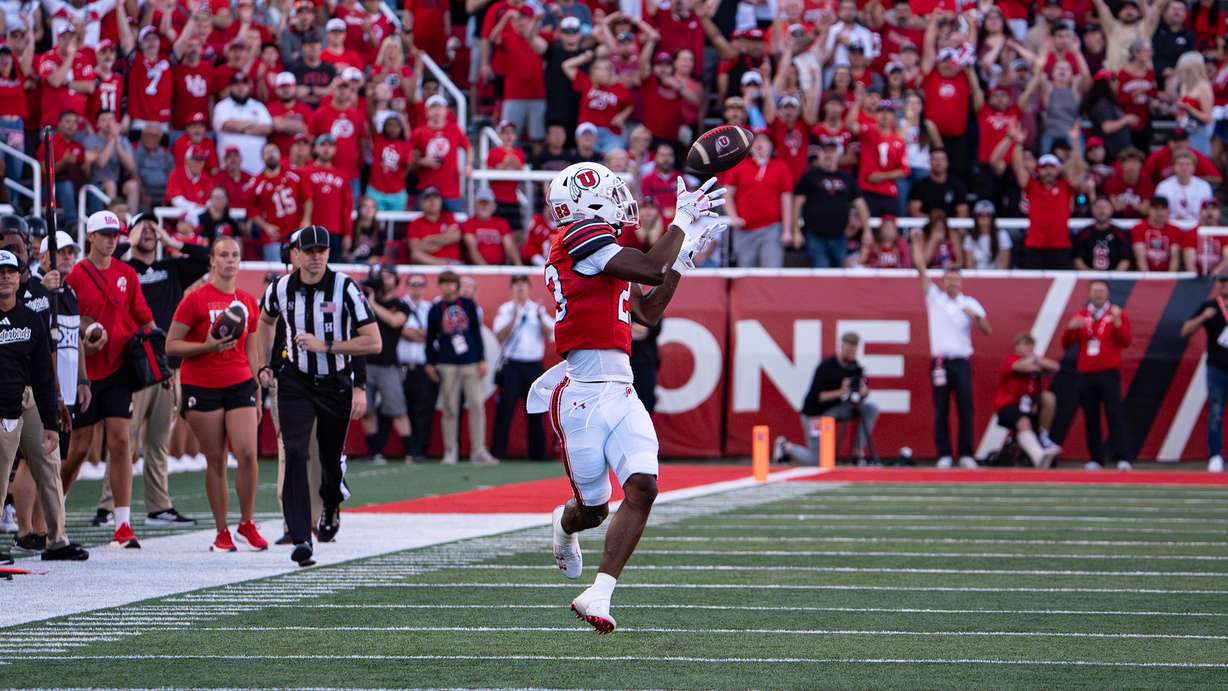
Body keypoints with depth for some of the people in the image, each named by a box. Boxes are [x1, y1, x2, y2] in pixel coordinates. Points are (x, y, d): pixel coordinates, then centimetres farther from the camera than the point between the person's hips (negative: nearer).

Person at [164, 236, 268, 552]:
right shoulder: (195, 300, -3)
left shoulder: (248, 302, 11)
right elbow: (171, 345, -3)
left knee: (247, 453, -11)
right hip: (202, 388, -3)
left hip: (240, 385, 3)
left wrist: (257, 393, 18)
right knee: (215, 460, 0)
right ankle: (222, 532, 10)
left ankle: (246, 524, 6)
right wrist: (207, 346, -17)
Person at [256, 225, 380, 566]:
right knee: (295, 454, -16)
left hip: (336, 384, -1)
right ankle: (300, 539, -20)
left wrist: (325, 346, -24)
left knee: (331, 458, 11)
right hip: (296, 382, 1)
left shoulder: (345, 288, -14)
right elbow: (266, 321, 21)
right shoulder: (280, 289, -4)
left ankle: (331, 508, 47)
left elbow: (373, 342, -17)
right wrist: (264, 365, 13)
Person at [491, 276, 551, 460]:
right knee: (505, 408, -9)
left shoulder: (539, 310, 12)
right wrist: (514, 318, -19)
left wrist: (541, 318, -13)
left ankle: (537, 452, 11)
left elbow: (551, 334, 1)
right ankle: (498, 450, -8)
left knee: (536, 410, 6)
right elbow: (500, 336, -8)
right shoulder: (505, 310, 5)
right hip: (511, 365, -3)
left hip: (534, 366, 3)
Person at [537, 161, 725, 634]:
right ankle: (565, 524, 44)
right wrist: (683, 219, -5)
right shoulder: (580, 236, -9)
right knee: (593, 508, 6)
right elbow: (653, 270, -17)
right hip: (583, 393, -8)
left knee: (642, 488, -12)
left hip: (619, 391, 8)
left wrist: (685, 255, 21)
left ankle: (598, 595, -11)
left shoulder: (599, 250, 18)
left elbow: (648, 313, 23)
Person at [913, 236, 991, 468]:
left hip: (962, 361, 0)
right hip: (940, 361, 0)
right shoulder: (934, 298, 7)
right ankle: (944, 455, 3)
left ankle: (966, 455, 3)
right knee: (941, 411, -1)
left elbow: (987, 331, 2)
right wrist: (917, 242, -3)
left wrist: (976, 316, -16)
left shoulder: (970, 303, 8)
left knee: (966, 409, -2)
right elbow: (921, 268, 2)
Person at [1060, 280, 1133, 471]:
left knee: (1115, 415, -10)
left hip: (1109, 374, -3)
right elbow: (1066, 344, 9)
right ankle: (1095, 459, 7)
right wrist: (1071, 328, -10)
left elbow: (1125, 342, -6)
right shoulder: (1080, 316, 13)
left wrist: (1117, 322, -19)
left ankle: (1123, 459, -13)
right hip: (1085, 374, 3)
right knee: (1090, 418, 3)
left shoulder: (1117, 315, 5)